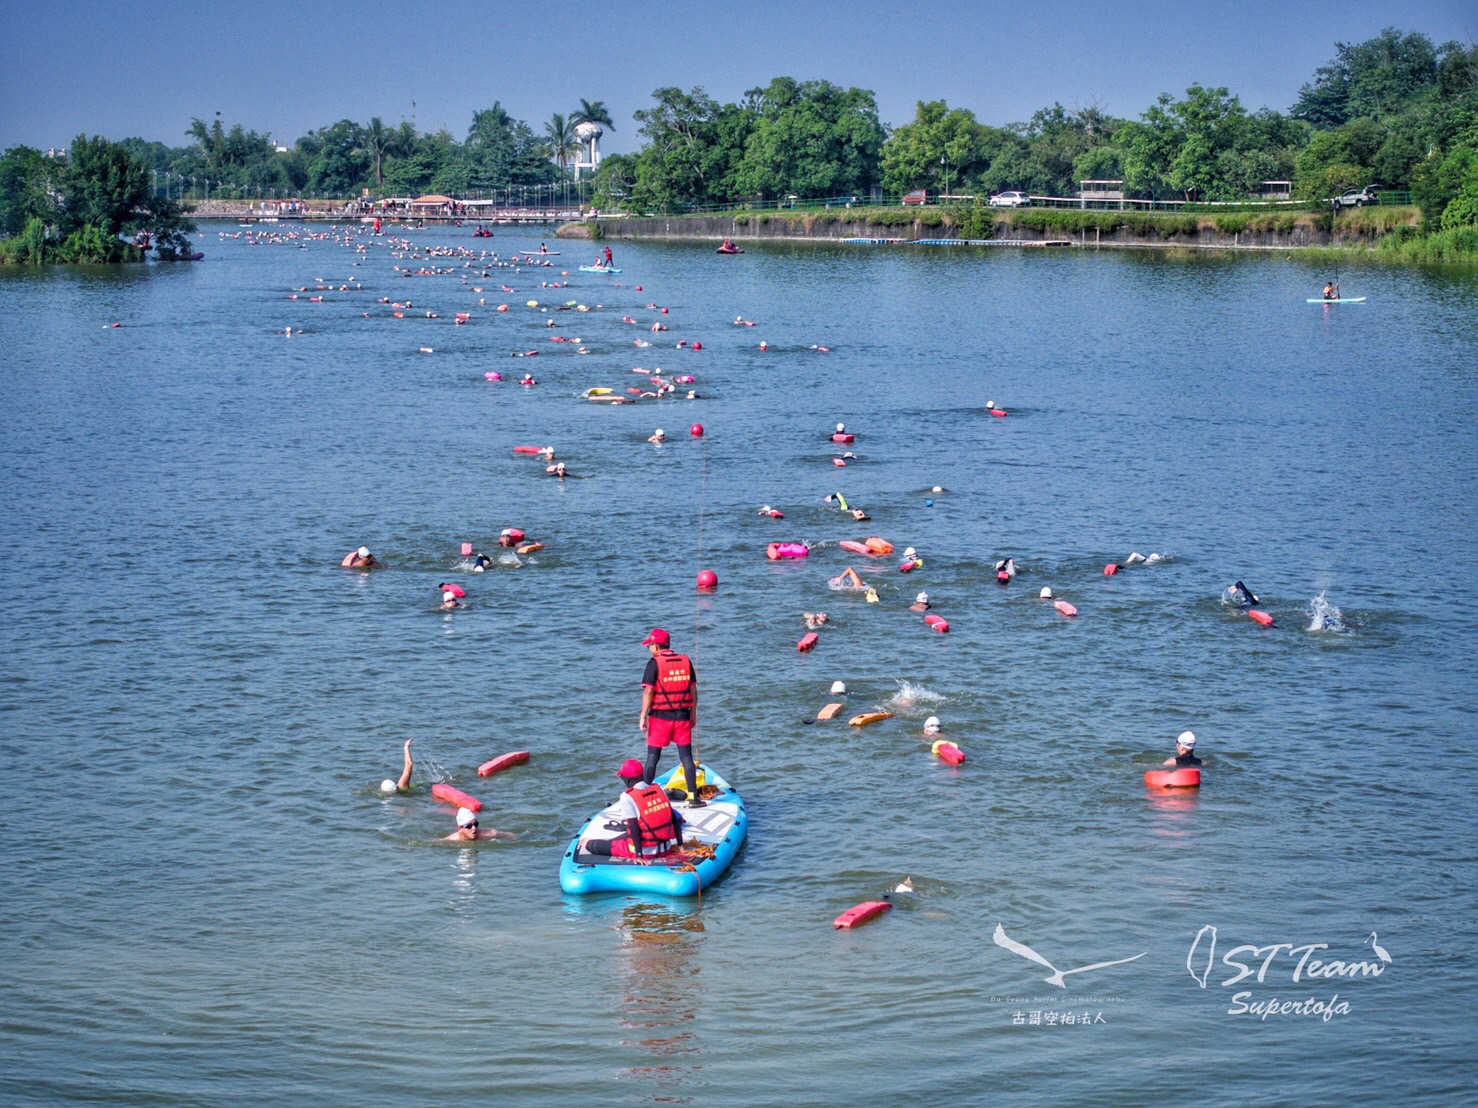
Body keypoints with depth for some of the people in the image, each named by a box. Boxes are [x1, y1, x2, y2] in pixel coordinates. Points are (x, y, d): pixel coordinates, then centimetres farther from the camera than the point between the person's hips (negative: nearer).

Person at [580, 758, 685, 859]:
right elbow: (674, 818, 5)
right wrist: (678, 844, 11)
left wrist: (638, 855, -15)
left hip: (646, 852, -5)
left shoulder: (627, 797, -15)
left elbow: (633, 828, -18)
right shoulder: (658, 789, 2)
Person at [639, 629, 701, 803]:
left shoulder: (654, 664, -9)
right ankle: (693, 796, 2)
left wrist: (643, 716, -7)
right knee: (686, 756, 5)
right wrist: (693, 714, 16)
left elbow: (648, 692, -13)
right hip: (682, 716, 3)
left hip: (660, 716, -3)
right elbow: (693, 689, 8)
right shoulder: (686, 661, 4)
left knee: (653, 756, 7)